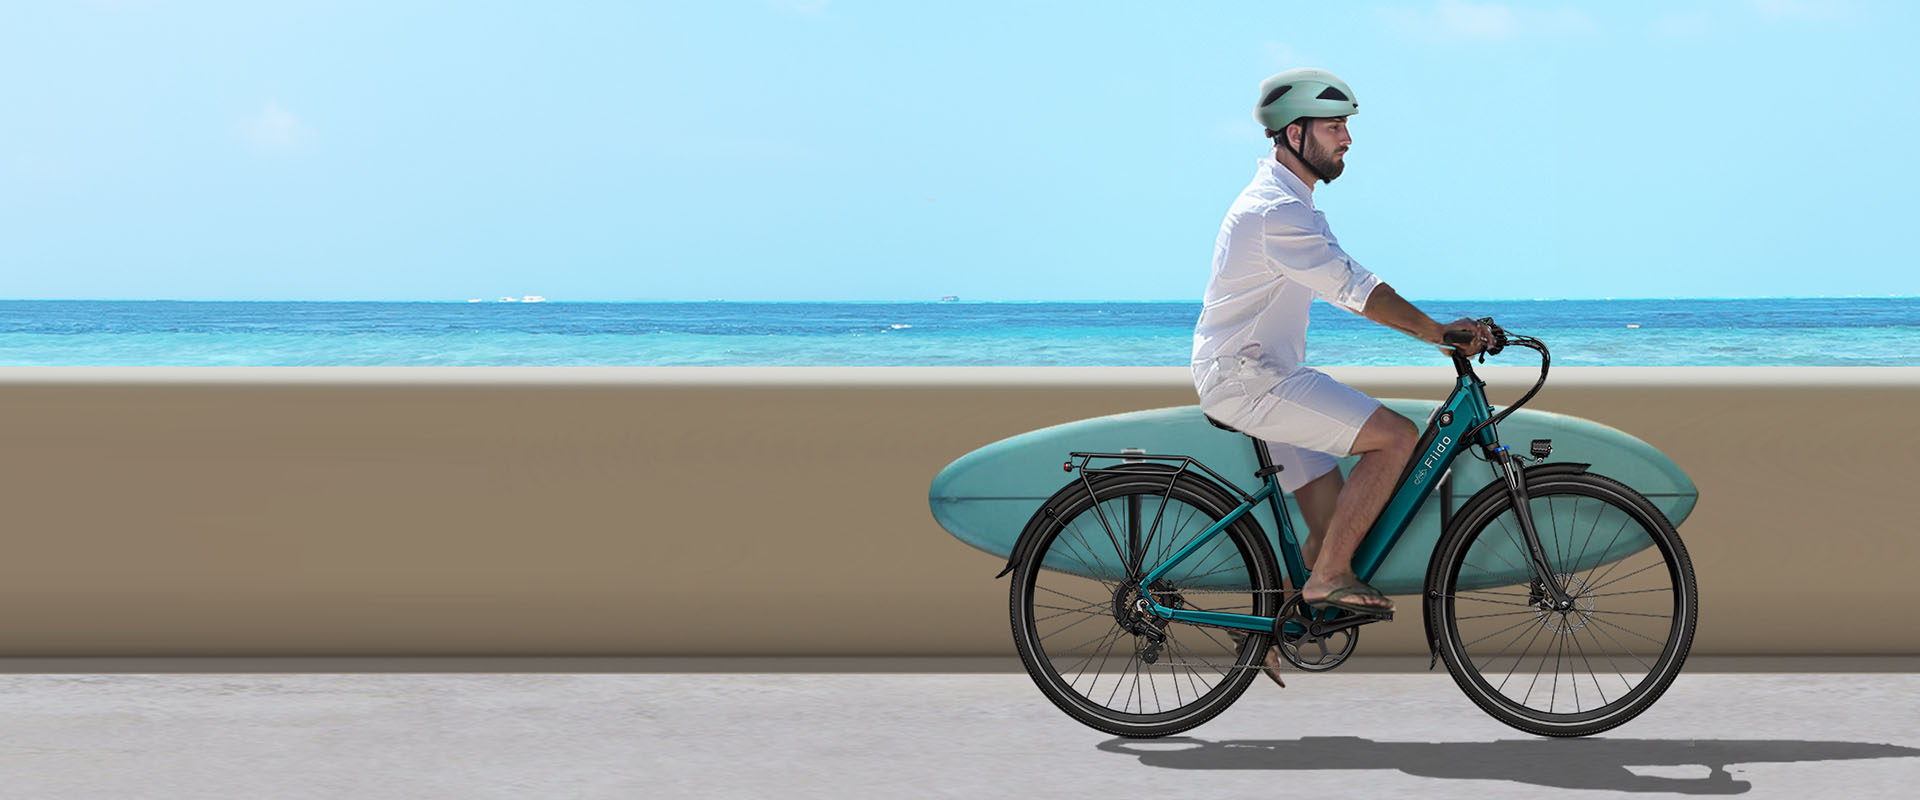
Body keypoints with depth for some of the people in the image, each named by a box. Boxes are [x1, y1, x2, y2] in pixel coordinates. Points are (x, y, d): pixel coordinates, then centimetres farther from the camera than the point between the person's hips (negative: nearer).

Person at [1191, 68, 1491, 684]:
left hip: (1266, 375, 10)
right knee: (1396, 438, -18)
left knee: (1337, 525, 9)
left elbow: (1350, 288, 20)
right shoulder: (1278, 210, -19)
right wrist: (1438, 333, -21)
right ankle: (1329, 577, -11)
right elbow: (1355, 290, -24)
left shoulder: (1285, 202, 17)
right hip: (1250, 380, -10)